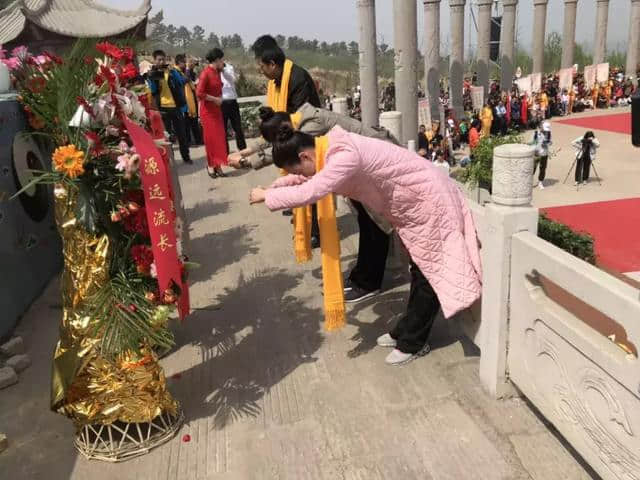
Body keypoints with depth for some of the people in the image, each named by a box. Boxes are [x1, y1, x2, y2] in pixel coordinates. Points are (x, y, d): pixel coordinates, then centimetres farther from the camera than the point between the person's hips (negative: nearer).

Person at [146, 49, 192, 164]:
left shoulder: (172, 70, 5)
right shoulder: (151, 73, 5)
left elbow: (182, 82, -8)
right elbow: (153, 90, -5)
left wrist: (173, 72, -18)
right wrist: (152, 77, -16)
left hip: (176, 106, 1)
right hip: (162, 108, -1)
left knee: (181, 133, 7)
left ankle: (186, 156, 17)